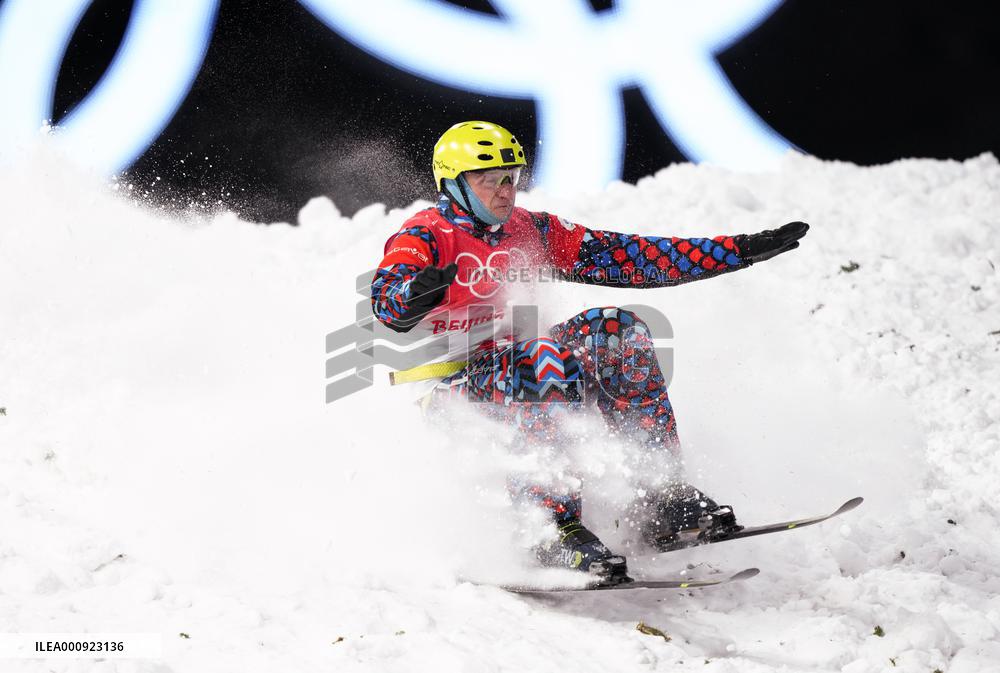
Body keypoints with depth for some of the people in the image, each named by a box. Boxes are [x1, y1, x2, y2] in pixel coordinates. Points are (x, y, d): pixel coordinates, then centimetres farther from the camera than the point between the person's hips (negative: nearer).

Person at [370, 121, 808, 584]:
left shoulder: (530, 232, 11)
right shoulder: (423, 237, -6)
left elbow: (628, 256, 8)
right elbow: (387, 303, -26)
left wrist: (743, 250, 2)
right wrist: (418, 291, -52)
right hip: (454, 384, -6)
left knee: (615, 330, -18)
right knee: (548, 361, -35)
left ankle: (662, 499, -20)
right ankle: (556, 529, -38)